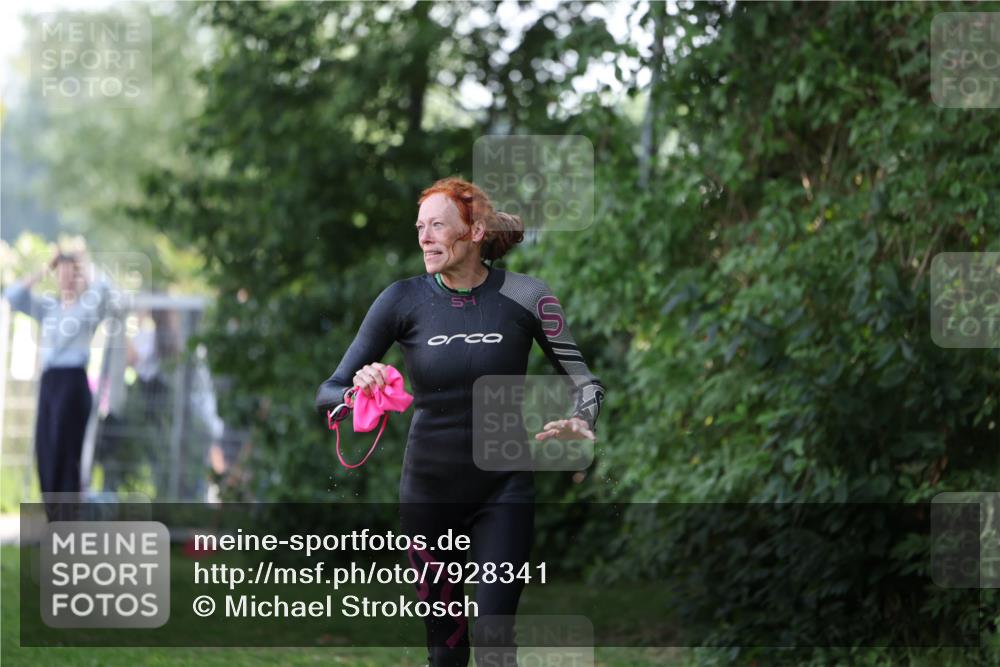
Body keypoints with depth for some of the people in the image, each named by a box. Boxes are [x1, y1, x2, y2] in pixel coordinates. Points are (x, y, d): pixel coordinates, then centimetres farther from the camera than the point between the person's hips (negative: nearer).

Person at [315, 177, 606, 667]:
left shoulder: (525, 297, -8)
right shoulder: (403, 300, -7)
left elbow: (583, 380, -1)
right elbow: (328, 393, -8)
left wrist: (581, 424, -23)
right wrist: (358, 392, -32)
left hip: (503, 491, -1)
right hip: (428, 492, 1)